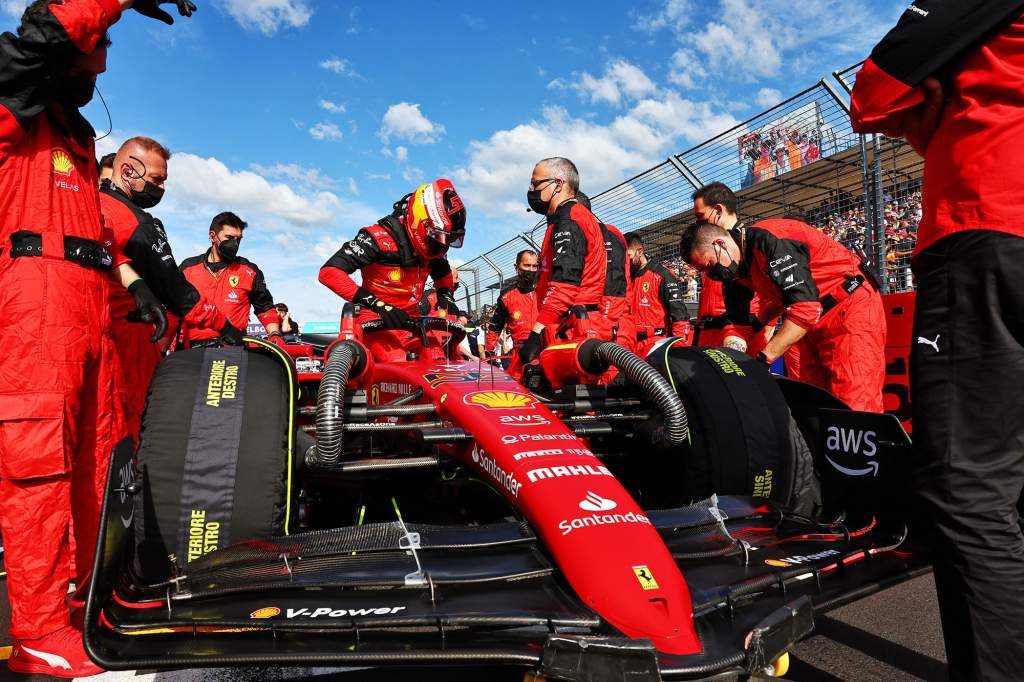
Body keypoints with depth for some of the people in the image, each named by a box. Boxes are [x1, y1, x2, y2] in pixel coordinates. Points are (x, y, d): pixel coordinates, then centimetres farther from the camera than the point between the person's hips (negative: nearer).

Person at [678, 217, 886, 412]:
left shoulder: (770, 241, -26)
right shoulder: (735, 269, 2)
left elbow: (805, 310, -31)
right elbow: (736, 321, 5)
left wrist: (763, 358, -29)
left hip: (851, 307, -9)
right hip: (814, 324, 9)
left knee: (855, 404, -14)